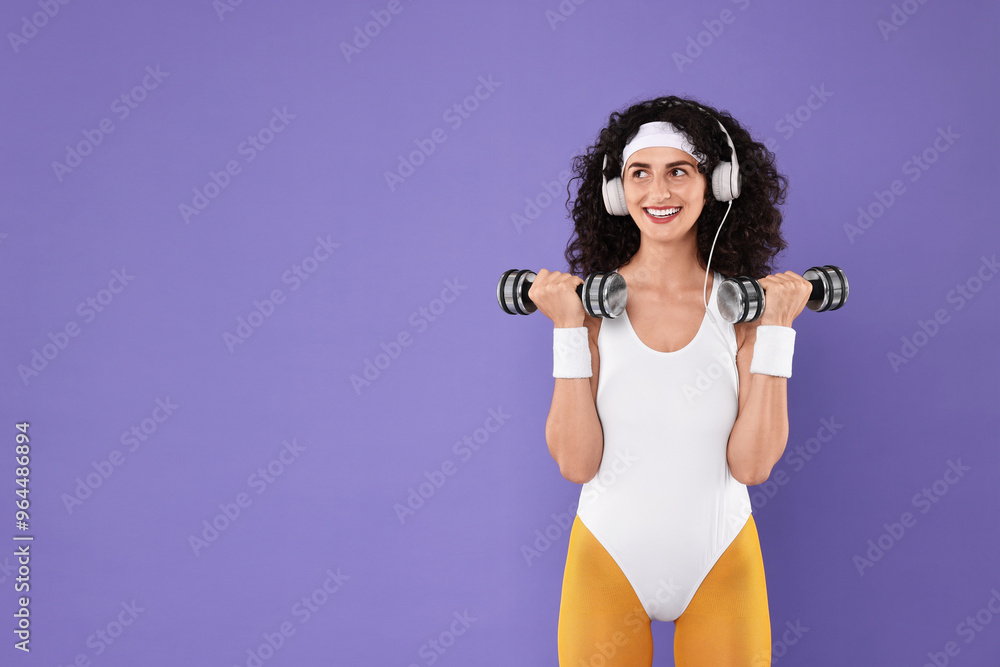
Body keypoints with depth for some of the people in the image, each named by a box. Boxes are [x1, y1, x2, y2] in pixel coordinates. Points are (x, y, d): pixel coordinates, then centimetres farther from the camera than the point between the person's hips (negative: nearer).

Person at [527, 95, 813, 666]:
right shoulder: (591, 301, -6)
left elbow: (753, 463, -12)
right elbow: (576, 462, -12)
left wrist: (776, 328, -14)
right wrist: (568, 328, -15)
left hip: (721, 560, 1)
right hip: (608, 557, 0)